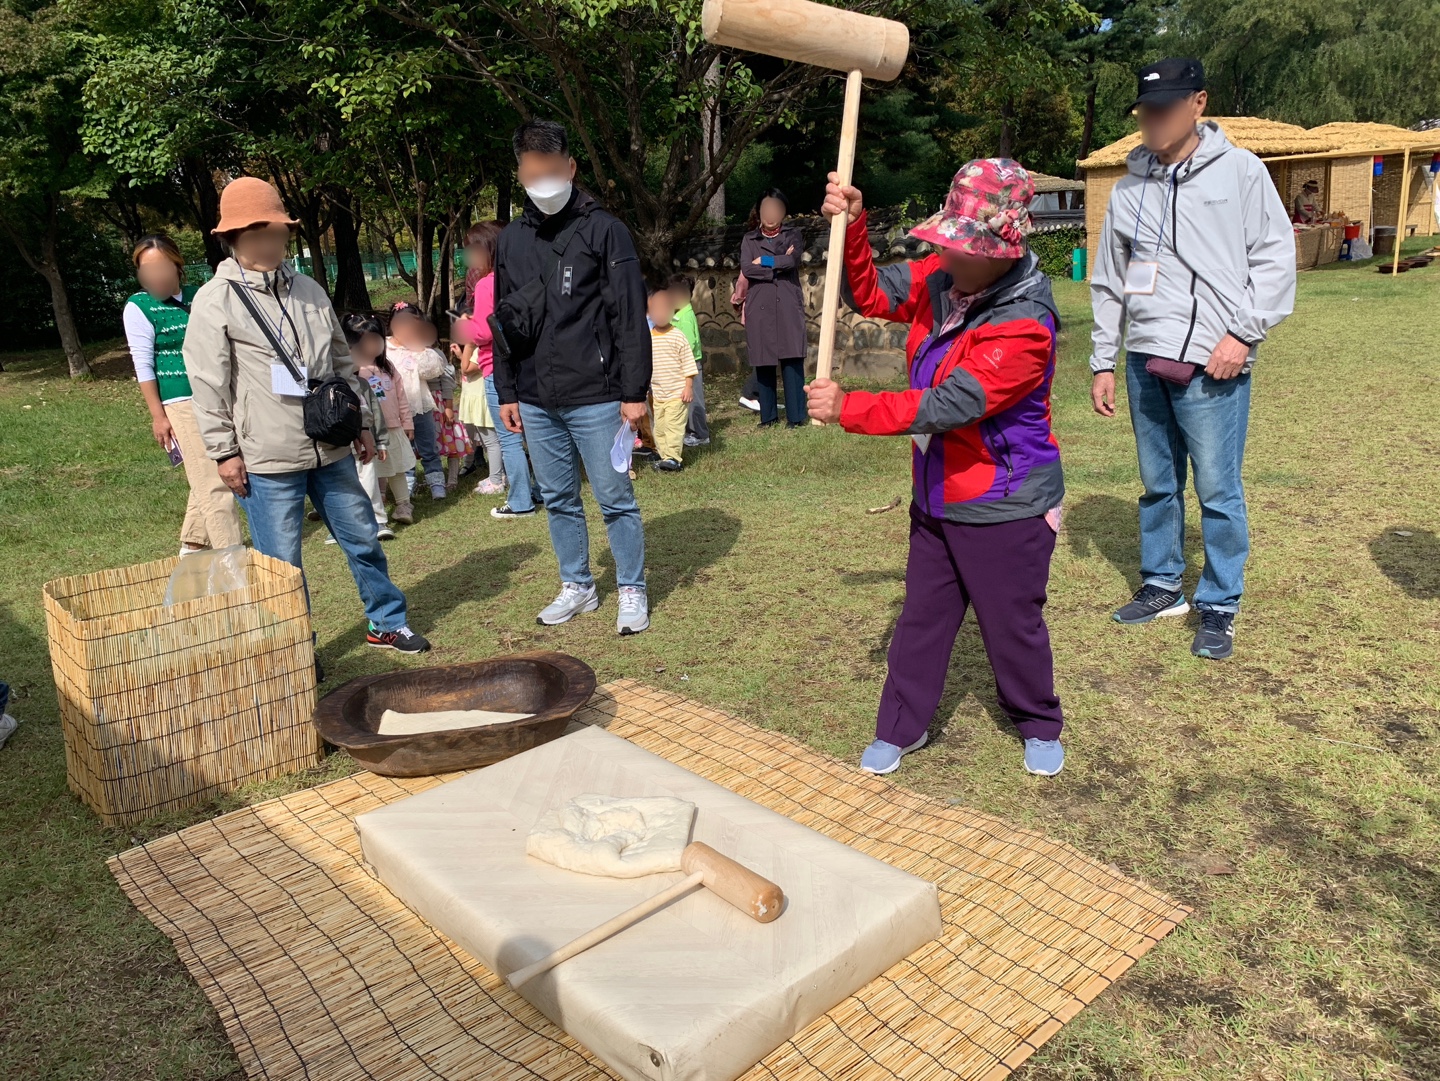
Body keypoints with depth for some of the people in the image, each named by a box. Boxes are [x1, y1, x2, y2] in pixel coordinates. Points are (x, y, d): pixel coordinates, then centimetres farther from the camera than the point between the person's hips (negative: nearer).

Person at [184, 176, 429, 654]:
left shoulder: (308, 290, 10)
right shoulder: (215, 301, -7)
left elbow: (343, 362, 16)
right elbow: (209, 386, -8)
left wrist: (361, 422, 15)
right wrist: (224, 451, -9)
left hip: (331, 451, 5)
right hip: (267, 460, -5)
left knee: (363, 538, 14)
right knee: (282, 563, 4)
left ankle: (386, 623, 32)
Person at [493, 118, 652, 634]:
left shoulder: (603, 229, -5)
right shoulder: (512, 238, 10)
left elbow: (631, 317, -8)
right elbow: (503, 321, 16)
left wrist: (635, 391, -11)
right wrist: (506, 392, 12)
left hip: (595, 398, -5)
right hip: (536, 402, 5)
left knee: (615, 499, 2)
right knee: (558, 500, 14)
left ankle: (632, 591, 17)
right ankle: (577, 587, 28)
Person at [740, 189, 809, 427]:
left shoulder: (793, 235, 11)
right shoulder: (749, 240, 13)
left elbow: (791, 260, -9)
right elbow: (746, 268, -5)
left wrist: (763, 261, -3)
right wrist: (778, 265, -7)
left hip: (788, 307, -1)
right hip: (759, 308, 1)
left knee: (792, 361, -8)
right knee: (763, 362, 2)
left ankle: (795, 415, -5)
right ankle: (768, 415, 11)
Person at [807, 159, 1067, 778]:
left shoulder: (1025, 327, -27)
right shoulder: (941, 278, -4)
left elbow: (946, 407, -32)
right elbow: (873, 296, 8)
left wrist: (847, 410, -31)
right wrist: (852, 229, -11)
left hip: (1004, 507, -6)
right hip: (938, 495, 7)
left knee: (1013, 625, 9)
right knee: (922, 617, 15)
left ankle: (1039, 728, 35)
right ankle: (900, 728, 30)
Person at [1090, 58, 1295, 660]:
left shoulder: (1240, 172, 0)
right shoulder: (1130, 187, 11)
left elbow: (1275, 258, -1)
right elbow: (1109, 281, 15)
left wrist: (1243, 334, -11)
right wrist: (1103, 362, 12)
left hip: (1212, 364, -4)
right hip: (1146, 361, 4)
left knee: (1217, 491, -2)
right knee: (1158, 484, 13)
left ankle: (1219, 608, 11)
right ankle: (1162, 586, 28)